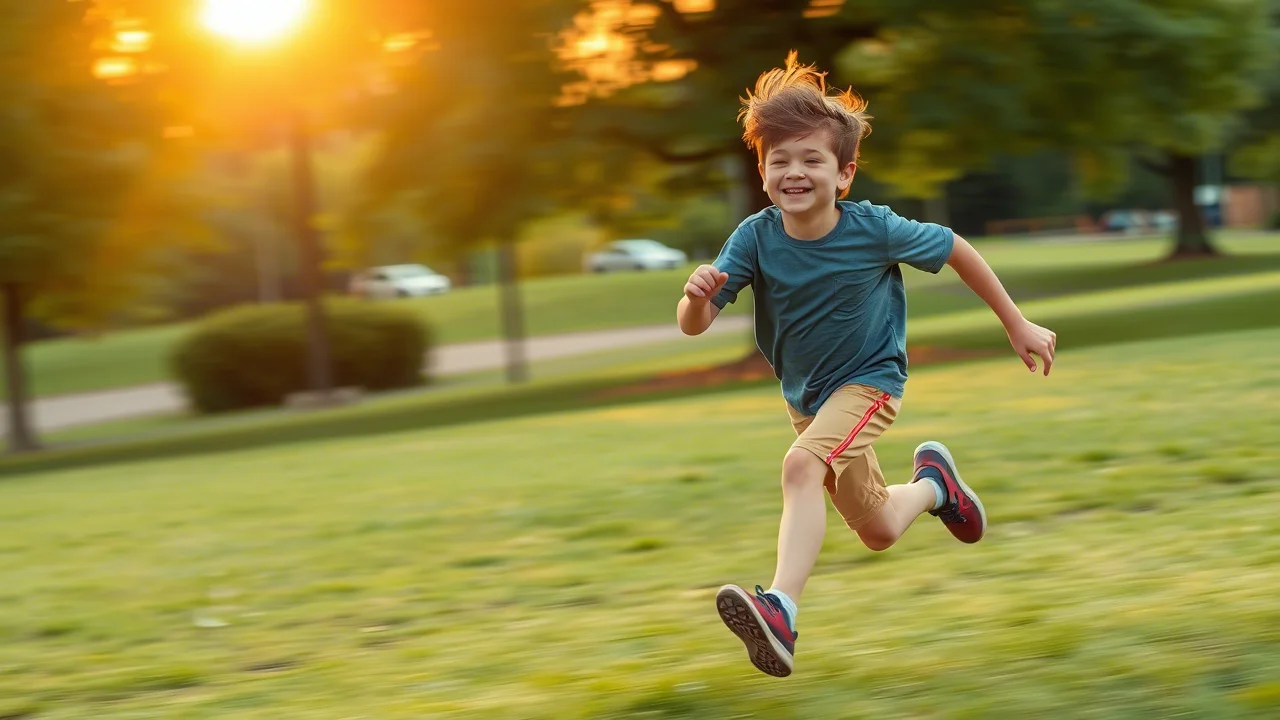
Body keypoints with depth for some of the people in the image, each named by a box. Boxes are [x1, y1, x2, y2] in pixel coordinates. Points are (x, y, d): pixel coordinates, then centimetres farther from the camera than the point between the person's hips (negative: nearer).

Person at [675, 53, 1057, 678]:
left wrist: (1017, 326, -1)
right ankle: (934, 482, 50)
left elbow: (954, 249, -7)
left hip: (869, 378, -5)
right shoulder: (755, 237, -19)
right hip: (804, 393, 5)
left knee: (802, 464, -34)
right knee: (878, 533, 18)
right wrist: (698, 294, -48)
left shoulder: (873, 228, -24)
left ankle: (781, 610, -43)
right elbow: (693, 326, -23)